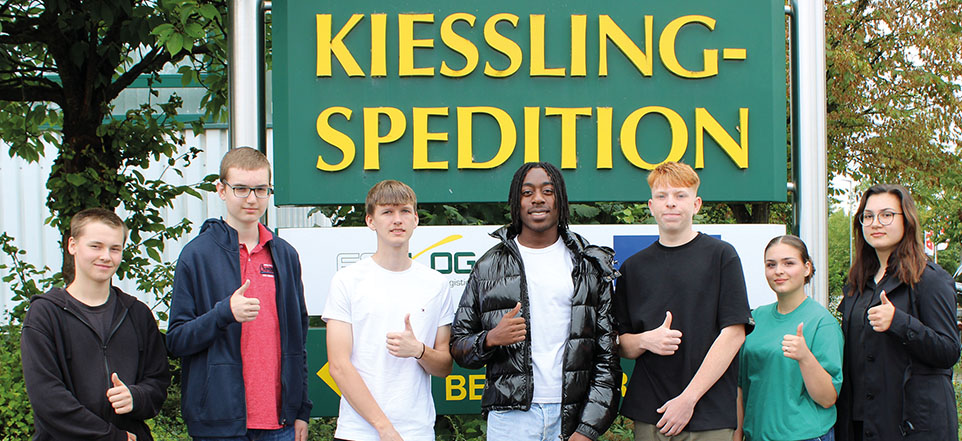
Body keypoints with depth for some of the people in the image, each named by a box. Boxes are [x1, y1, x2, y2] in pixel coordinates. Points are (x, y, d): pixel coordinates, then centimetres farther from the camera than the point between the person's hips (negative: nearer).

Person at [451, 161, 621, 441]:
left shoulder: (591, 267, 7)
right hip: (511, 417, 0)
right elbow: (458, 346, 9)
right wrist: (490, 340, -13)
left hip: (573, 417, 0)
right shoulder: (489, 267, 7)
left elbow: (608, 355, 4)